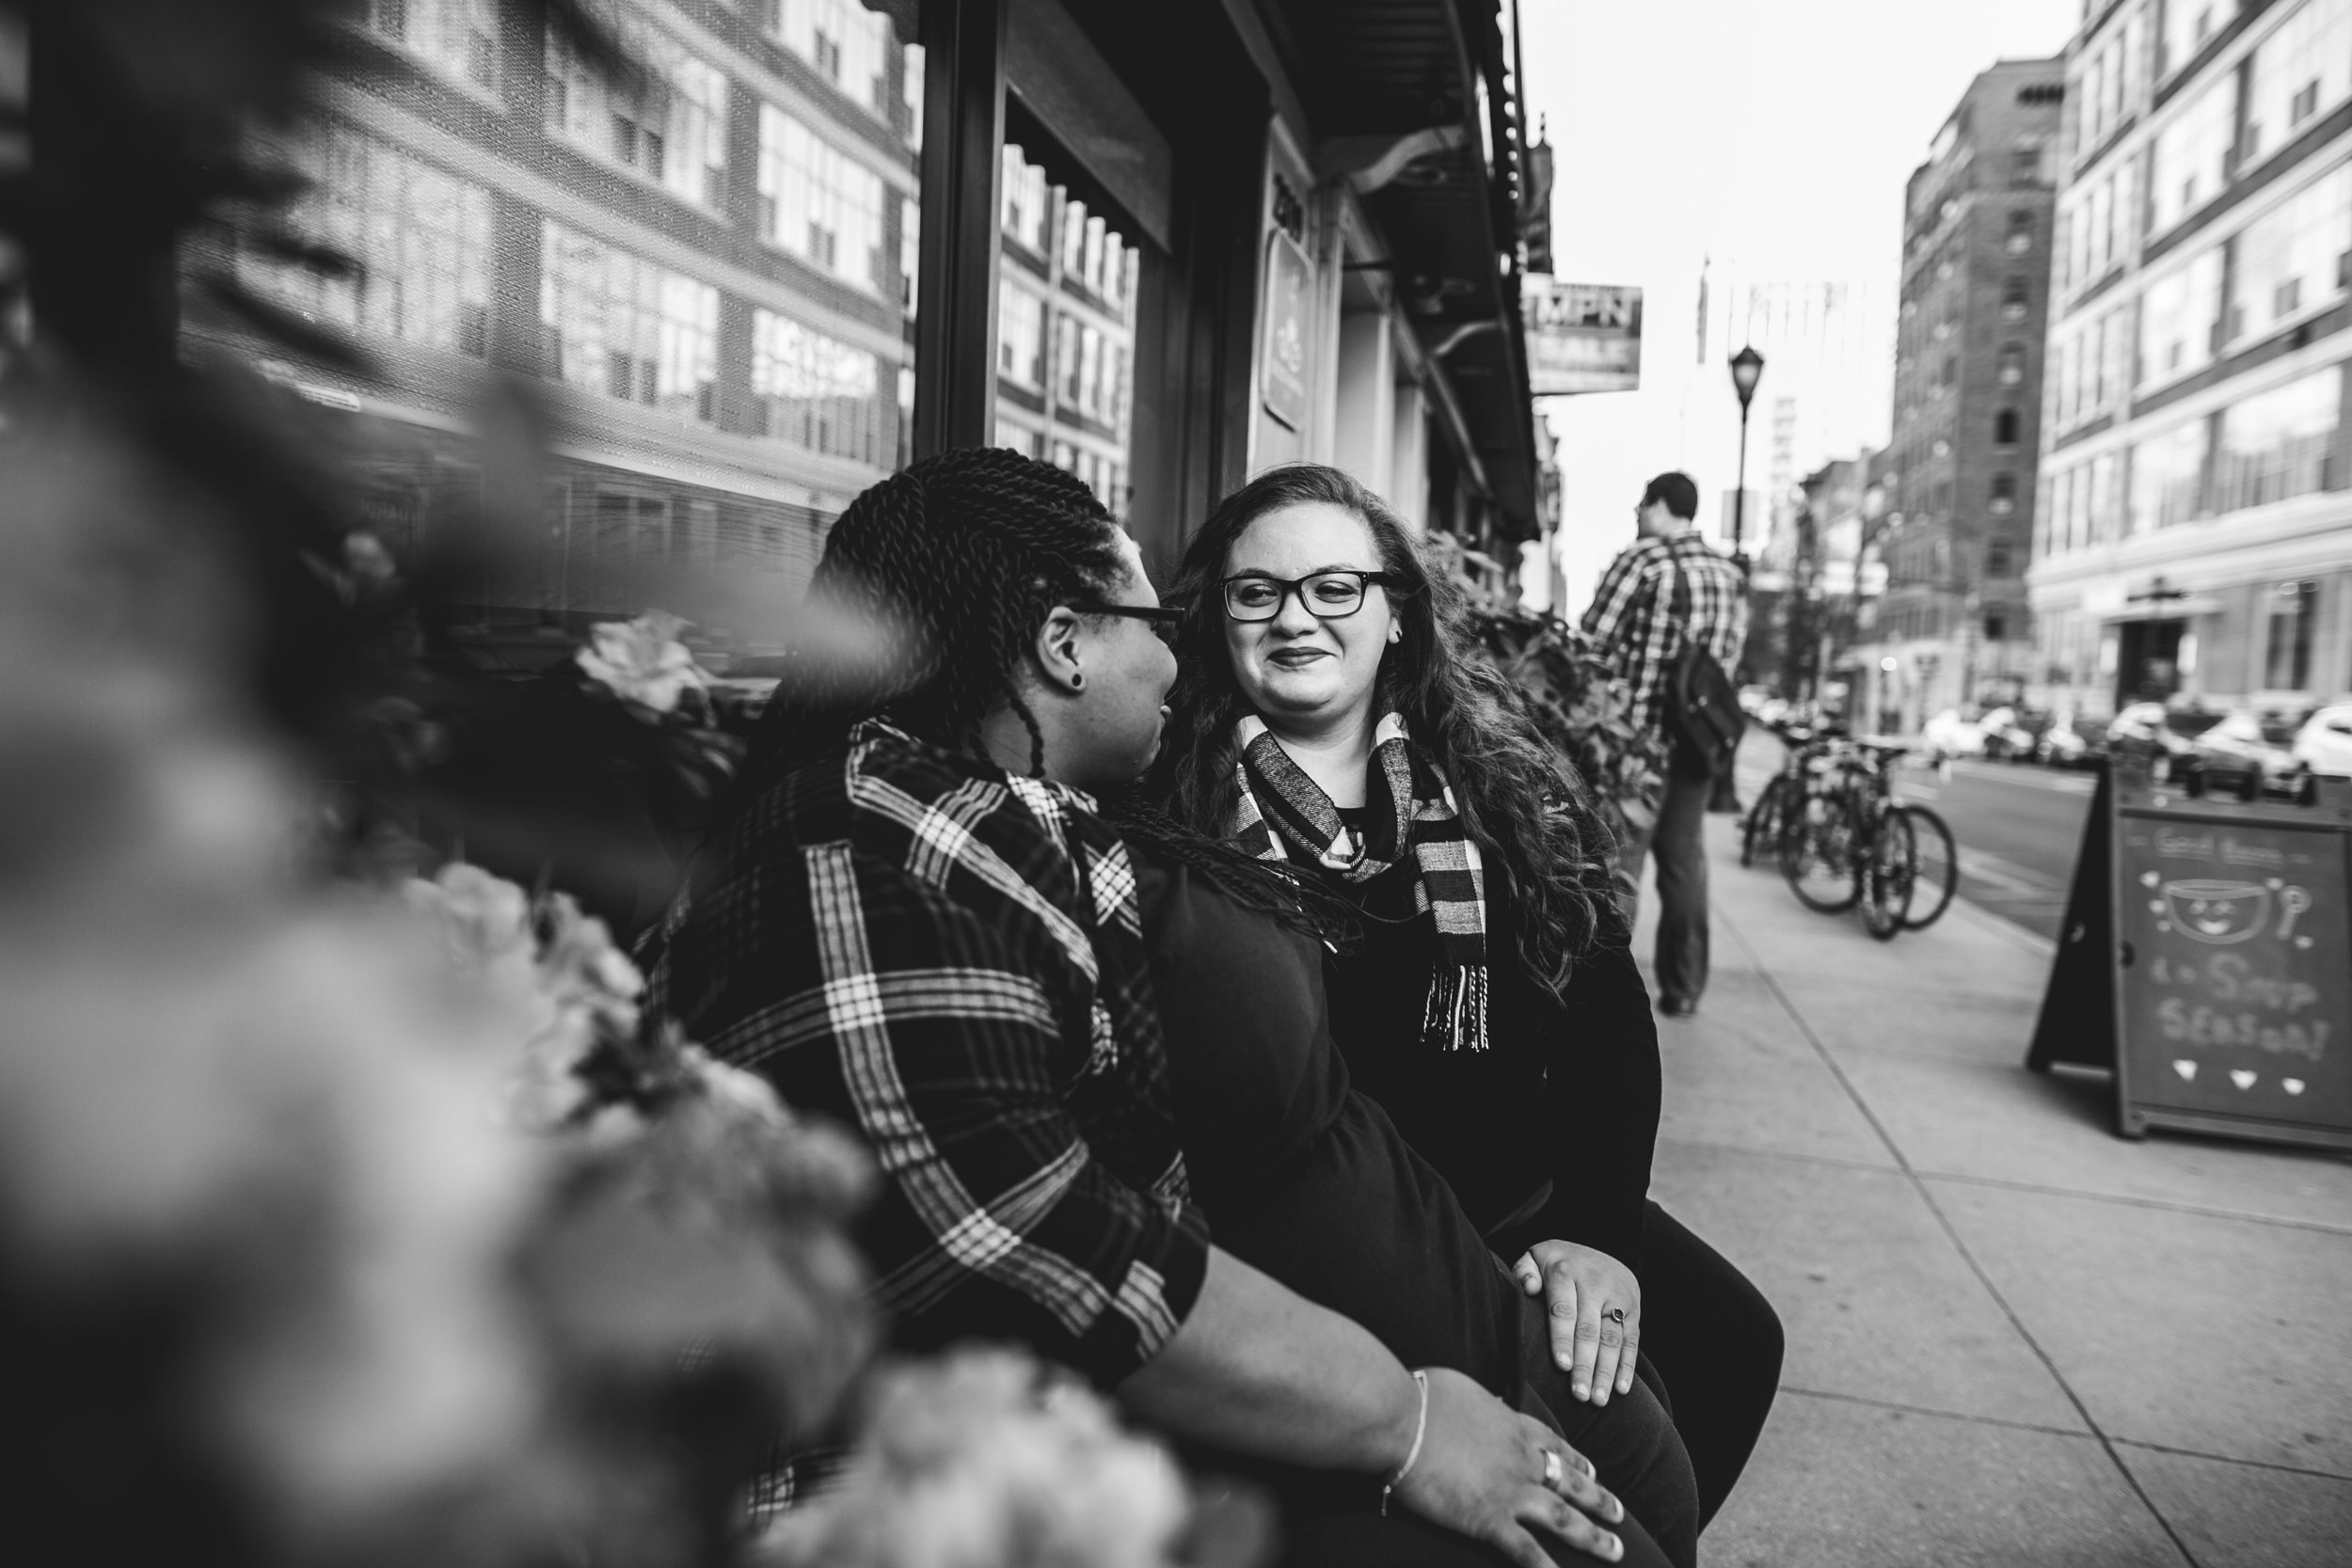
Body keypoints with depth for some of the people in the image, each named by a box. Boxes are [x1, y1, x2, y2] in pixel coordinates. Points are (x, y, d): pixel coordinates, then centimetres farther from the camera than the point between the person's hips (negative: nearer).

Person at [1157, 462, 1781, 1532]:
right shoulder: (1167, 803, -6)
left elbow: (1603, 1013, 1)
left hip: (1511, 1208, 4)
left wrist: (1594, 1227, -13)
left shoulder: (1503, 786, 6)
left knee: (1725, 1338, -10)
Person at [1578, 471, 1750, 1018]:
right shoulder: (1731, 574, 12)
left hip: (1640, 732, -6)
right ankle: (1683, 990, 18)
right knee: (1684, 859, 13)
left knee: (1619, 860, -2)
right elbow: (1731, 656, 11)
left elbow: (1592, 641, -12)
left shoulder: (1642, 560, -9)